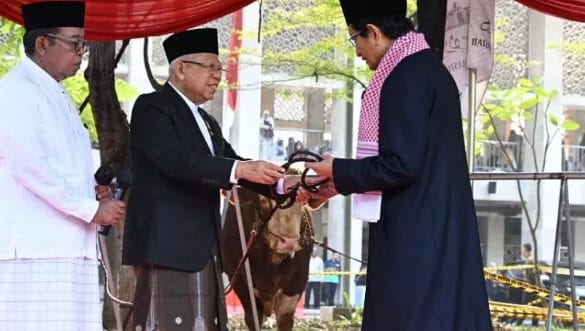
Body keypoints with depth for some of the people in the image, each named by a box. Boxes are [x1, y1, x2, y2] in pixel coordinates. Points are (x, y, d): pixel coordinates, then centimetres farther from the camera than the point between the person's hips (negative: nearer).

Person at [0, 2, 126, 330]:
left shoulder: (58, 96, 22)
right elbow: (29, 165, -17)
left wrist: (95, 198, 8)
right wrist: (91, 209, -13)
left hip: (69, 245, 9)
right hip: (33, 248, -9)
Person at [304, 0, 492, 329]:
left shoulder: (405, 76, -16)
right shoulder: (430, 67, 14)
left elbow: (400, 164, -21)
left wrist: (338, 171, -6)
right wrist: (346, 179, 19)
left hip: (415, 234, -10)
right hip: (438, 227, 10)